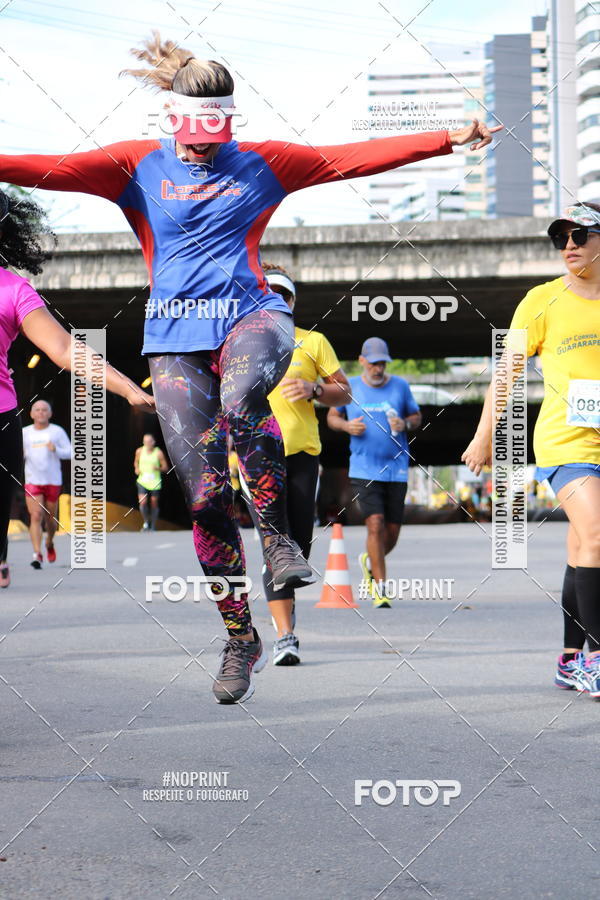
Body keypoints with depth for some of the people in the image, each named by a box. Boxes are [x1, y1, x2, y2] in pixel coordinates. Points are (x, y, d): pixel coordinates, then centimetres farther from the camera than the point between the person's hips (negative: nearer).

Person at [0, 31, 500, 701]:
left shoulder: (261, 163, 11)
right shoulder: (138, 166, 9)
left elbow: (356, 158, 9)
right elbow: (55, 169, -4)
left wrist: (449, 139, 5)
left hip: (251, 317, -1)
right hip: (175, 338, 1)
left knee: (240, 399, -38)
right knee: (204, 493, -7)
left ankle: (277, 538, -23)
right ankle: (240, 639, 6)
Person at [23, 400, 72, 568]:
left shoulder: (57, 431, 3)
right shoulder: (25, 432, 8)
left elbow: (70, 453, 0)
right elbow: (21, 455, 16)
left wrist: (56, 450, -18)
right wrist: (20, 455, -7)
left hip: (53, 481, 0)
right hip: (32, 481, 0)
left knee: (50, 518, 9)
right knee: (36, 517, -14)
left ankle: (49, 544, 39)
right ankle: (37, 554, -19)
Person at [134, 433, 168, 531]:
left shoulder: (159, 453, -11)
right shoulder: (140, 451, -3)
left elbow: (165, 467, -4)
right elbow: (136, 461, 16)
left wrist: (158, 468, -24)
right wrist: (136, 468, -4)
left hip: (155, 482, -1)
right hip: (142, 481, 1)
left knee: (154, 504, 8)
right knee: (142, 503, -11)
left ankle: (153, 526, 27)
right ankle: (146, 522, 16)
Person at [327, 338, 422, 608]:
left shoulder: (400, 386, 5)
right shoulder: (349, 387, 3)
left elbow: (416, 417, 15)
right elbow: (332, 416, 14)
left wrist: (405, 424, -8)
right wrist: (347, 426, -8)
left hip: (396, 469, 2)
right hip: (363, 470, -2)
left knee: (392, 532, 4)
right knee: (375, 523, -17)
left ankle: (369, 561, 37)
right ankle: (379, 589, -11)